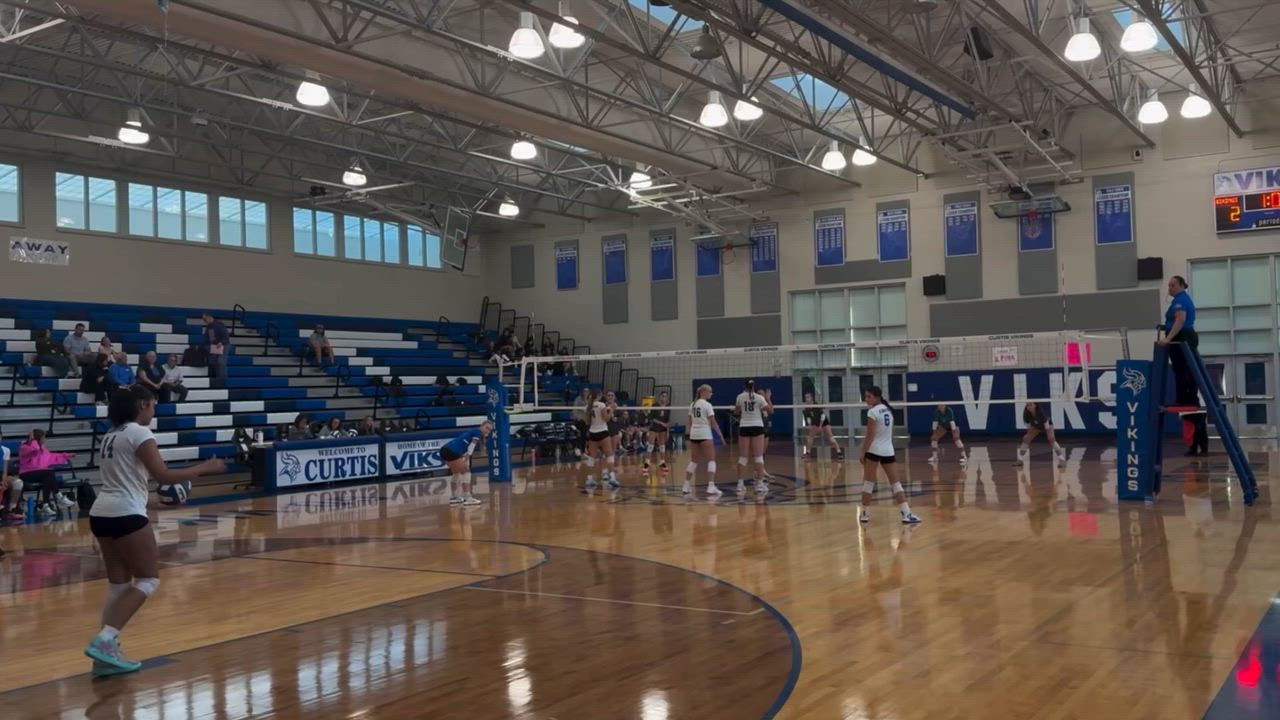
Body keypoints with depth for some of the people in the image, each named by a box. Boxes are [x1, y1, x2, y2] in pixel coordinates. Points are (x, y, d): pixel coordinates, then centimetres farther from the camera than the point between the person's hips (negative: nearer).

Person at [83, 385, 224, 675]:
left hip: (101, 514, 9)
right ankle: (104, 640, -12)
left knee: (118, 584, 12)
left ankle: (106, 653, 8)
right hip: (126, 515, -9)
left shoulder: (112, 435, 17)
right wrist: (204, 468, -9)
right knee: (149, 578, 0)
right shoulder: (139, 433, -9)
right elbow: (163, 476, -16)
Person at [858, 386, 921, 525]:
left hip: (874, 450, -7)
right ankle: (907, 514, -4)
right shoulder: (888, 410, 11)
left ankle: (865, 514, 9)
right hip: (888, 451, 7)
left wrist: (863, 453, -10)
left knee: (868, 483, 4)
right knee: (896, 484, 6)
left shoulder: (873, 412, -13)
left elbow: (870, 436, -15)